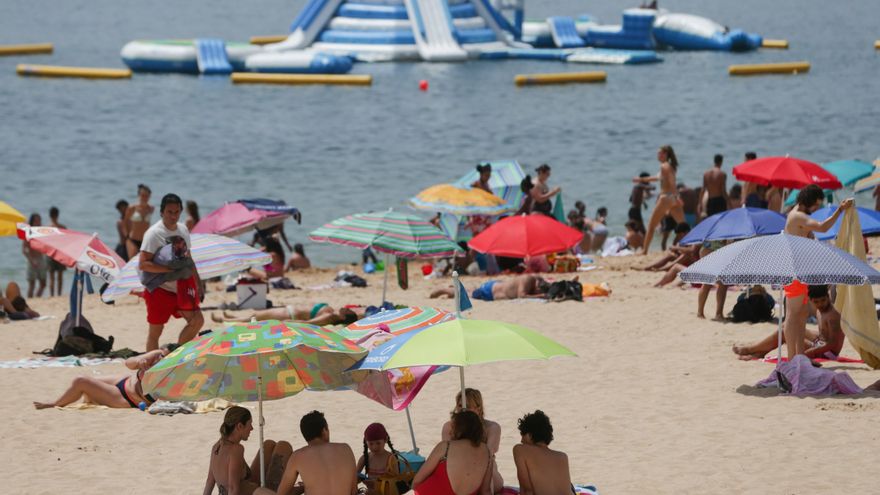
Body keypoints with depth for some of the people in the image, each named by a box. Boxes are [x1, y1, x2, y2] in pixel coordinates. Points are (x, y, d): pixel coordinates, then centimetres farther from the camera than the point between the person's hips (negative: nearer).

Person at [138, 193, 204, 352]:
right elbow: (142, 264, -23)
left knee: (197, 320, -3)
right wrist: (171, 269, -27)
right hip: (159, 289, -6)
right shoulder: (153, 233, -16)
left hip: (180, 288, 6)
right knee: (155, 331, 1)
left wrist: (197, 280, 17)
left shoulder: (183, 229, 6)